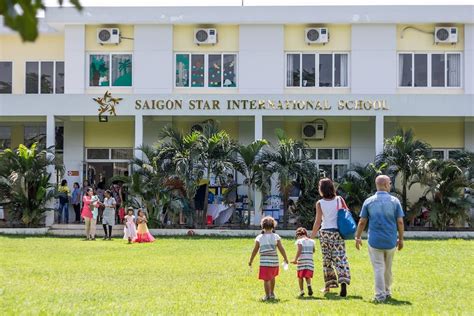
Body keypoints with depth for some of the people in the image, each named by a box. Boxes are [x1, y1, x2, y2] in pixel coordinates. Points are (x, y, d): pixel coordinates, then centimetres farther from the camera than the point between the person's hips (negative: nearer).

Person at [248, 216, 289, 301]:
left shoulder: (259, 237, 1)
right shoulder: (276, 237, 1)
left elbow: (255, 250, 3)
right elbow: (281, 249, 0)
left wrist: (250, 261, 13)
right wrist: (285, 259, 11)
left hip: (264, 262, -2)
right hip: (274, 262, 2)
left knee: (266, 279, 2)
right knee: (272, 277, 23)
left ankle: (267, 295, 1)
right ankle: (272, 293, 30)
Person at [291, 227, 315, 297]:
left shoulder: (299, 241, -3)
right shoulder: (311, 241, 11)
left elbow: (299, 250, -15)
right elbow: (313, 250, 21)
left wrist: (295, 259, -13)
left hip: (301, 261, -3)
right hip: (310, 261, 3)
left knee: (300, 276, 10)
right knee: (308, 276, 10)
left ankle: (301, 291, 6)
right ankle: (309, 285, -19)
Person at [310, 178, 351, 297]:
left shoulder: (320, 203, -7)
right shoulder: (339, 200, -1)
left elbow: (318, 221, -7)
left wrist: (312, 236, 0)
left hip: (325, 232, -1)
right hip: (338, 232, 1)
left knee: (327, 260, 12)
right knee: (340, 258, -2)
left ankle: (328, 285, 18)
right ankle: (343, 281, -22)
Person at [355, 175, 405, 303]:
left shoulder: (369, 201, -1)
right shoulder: (394, 201, -3)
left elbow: (362, 222, 1)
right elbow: (400, 222, -4)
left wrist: (358, 237, 11)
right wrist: (401, 239, 6)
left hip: (375, 241, -1)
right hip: (391, 241, 1)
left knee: (378, 268, 2)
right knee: (388, 268, 17)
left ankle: (380, 295, -3)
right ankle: (387, 292, 29)